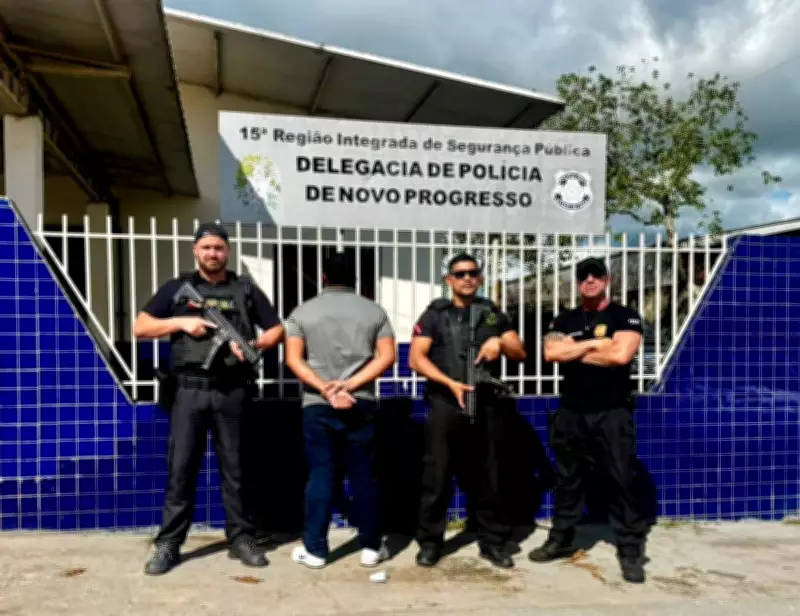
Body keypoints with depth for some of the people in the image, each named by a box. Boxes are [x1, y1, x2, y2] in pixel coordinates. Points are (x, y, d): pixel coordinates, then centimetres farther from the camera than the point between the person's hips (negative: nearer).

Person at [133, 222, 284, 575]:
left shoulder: (246, 290, 11)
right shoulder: (177, 288, 10)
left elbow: (277, 330, 11)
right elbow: (140, 328, 8)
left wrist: (254, 345, -9)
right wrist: (181, 322, -7)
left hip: (231, 392, 0)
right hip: (189, 390, 0)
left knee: (234, 467, 7)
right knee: (180, 467, 1)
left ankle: (240, 539, 16)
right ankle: (168, 544, 10)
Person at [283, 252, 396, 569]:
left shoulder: (303, 311, 5)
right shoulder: (374, 311, 6)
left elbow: (293, 359, -5)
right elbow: (386, 356, -5)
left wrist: (324, 388, -13)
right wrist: (350, 385, -12)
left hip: (317, 405, 0)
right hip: (362, 404, 0)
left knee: (320, 475, 5)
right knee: (363, 476, 7)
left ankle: (315, 549, 10)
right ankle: (370, 547, 13)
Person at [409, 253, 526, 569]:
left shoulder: (493, 315, 14)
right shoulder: (434, 315, 5)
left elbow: (521, 353, 10)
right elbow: (416, 358, -3)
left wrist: (500, 342, -11)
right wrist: (450, 383, -15)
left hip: (484, 408, 2)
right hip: (445, 407, -2)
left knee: (486, 478, 9)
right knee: (436, 477, 1)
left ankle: (493, 542, 21)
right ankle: (430, 542, 14)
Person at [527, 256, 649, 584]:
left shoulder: (625, 316, -1)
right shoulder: (564, 321, 11)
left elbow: (621, 354, -17)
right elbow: (551, 352, -7)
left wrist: (574, 352, -7)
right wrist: (594, 344, -11)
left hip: (612, 413, -4)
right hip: (571, 413, 4)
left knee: (621, 481, -2)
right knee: (567, 480, 12)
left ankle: (630, 550, 7)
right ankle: (560, 539, 24)